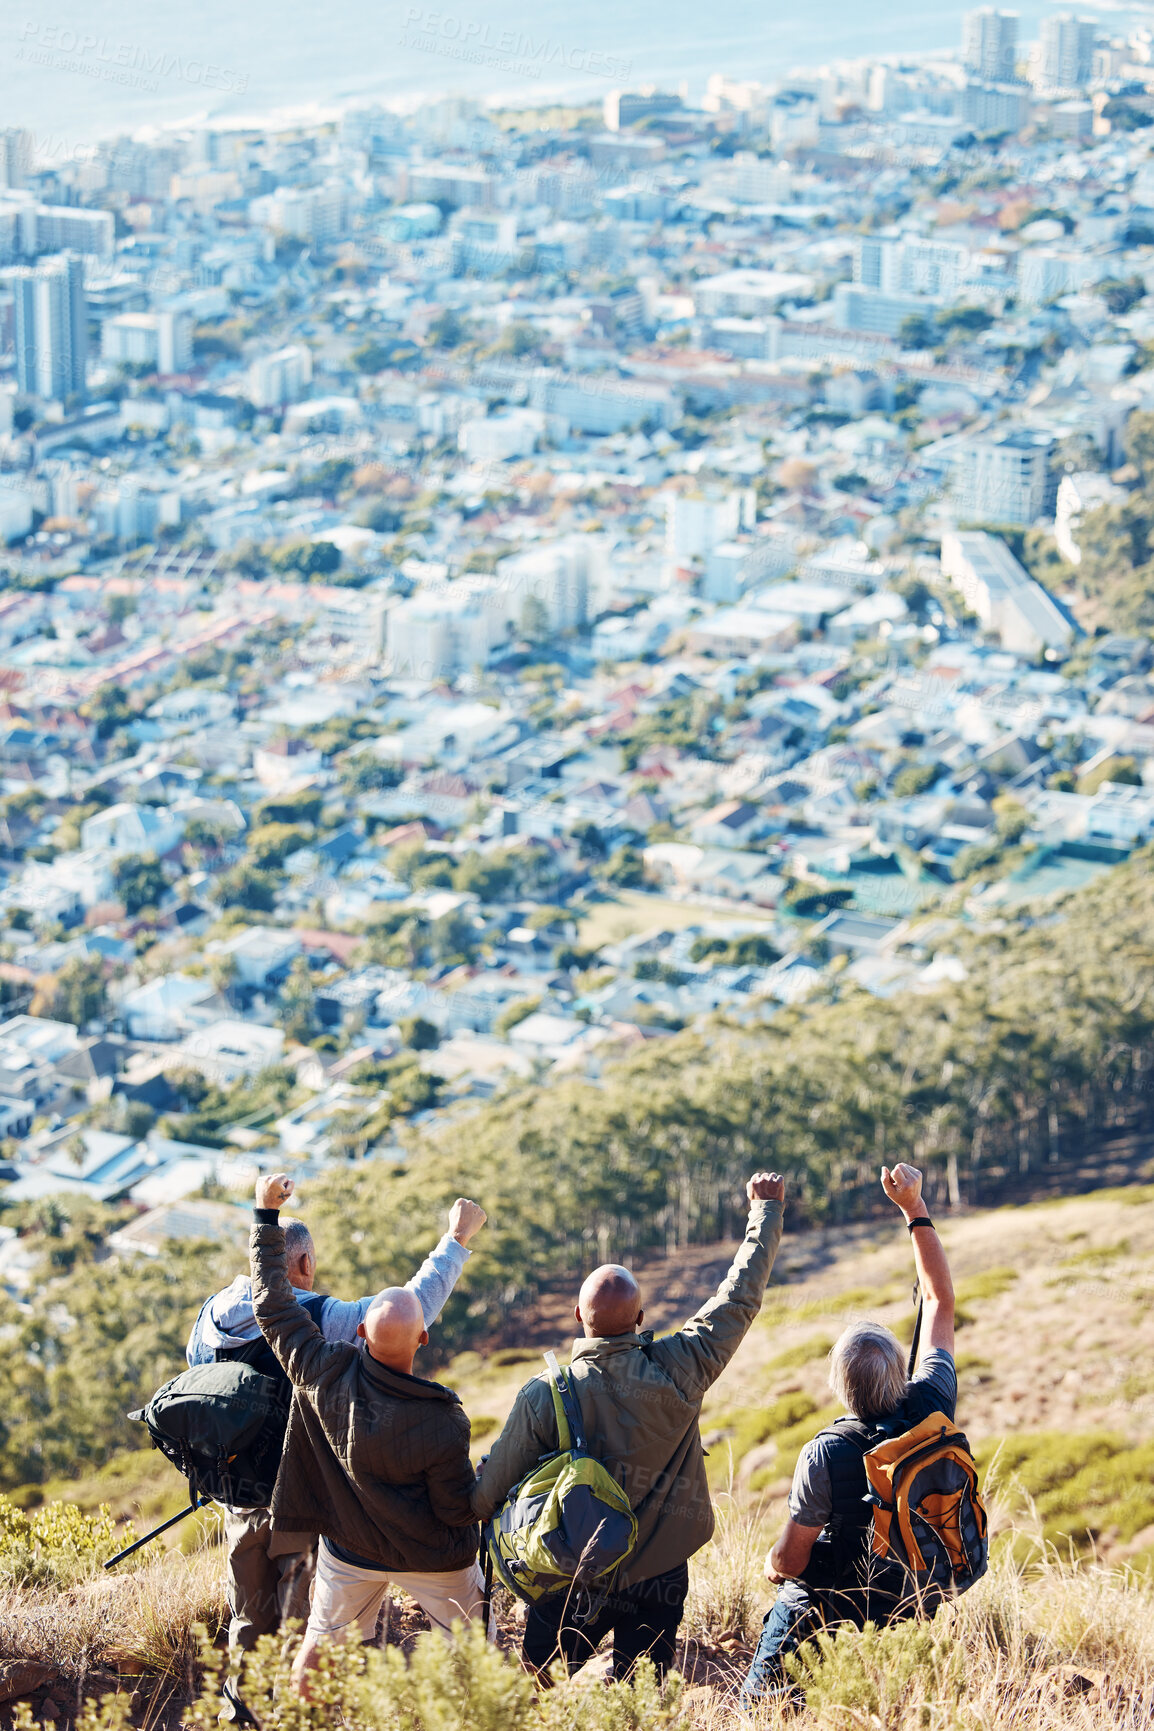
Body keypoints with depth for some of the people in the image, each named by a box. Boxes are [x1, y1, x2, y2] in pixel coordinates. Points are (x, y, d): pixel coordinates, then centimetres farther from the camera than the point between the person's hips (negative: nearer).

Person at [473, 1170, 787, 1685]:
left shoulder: (543, 1397, -17)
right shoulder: (677, 1372, -16)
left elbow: (488, 1493, -6)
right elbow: (739, 1299, -2)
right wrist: (766, 1210, 10)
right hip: (659, 1581, 1)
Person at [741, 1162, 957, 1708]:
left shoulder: (825, 1456, -28)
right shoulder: (930, 1409, -16)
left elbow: (788, 1561, -15)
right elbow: (940, 1300, -2)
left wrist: (773, 1565, 9)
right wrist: (915, 1210, 0)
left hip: (838, 1612, -5)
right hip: (918, 1598, 5)